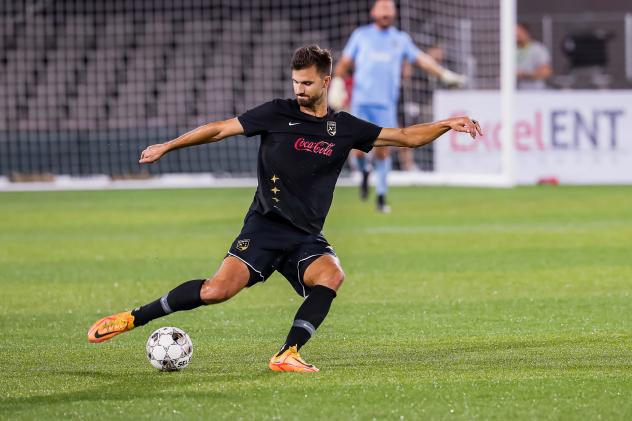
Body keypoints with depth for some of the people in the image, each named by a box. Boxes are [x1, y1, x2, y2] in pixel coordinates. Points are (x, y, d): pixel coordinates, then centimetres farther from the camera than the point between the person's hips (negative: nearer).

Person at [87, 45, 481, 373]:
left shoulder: (345, 128, 8)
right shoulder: (278, 113, 1)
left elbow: (406, 137, 12)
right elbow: (219, 129, 7)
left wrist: (446, 124, -2)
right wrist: (167, 146, 6)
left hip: (307, 237, 3)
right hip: (265, 226, -3)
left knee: (332, 274, -30)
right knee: (217, 290, -22)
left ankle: (287, 355, -27)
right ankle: (134, 318, -6)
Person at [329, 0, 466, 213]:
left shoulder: (401, 39, 11)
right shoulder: (361, 35, 9)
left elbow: (421, 59, 10)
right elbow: (344, 62, 14)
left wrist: (444, 74, 1)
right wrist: (337, 85, 5)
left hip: (386, 103, 0)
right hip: (361, 101, 0)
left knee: (383, 150, -5)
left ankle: (381, 195, 7)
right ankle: (364, 172, 24)